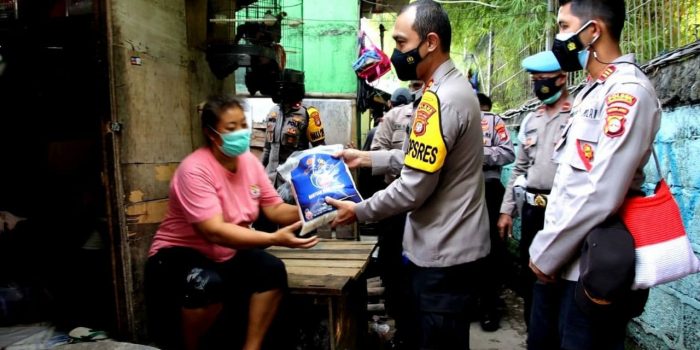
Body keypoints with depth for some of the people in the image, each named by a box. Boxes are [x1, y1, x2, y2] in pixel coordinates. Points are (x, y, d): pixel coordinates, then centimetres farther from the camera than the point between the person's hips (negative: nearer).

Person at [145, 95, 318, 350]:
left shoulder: (249, 161, -4)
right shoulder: (195, 170, -25)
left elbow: (275, 209, -6)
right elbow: (215, 232, -34)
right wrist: (274, 238, -42)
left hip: (226, 254, 6)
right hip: (180, 254, -6)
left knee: (273, 270, -17)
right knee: (207, 283, -35)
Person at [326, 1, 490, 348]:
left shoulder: (440, 99, -23)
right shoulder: (452, 87, 10)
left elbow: (415, 188, -23)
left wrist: (359, 211, -9)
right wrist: (366, 157, 13)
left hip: (444, 253, -10)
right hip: (443, 245, 10)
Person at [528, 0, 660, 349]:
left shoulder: (628, 91, -15)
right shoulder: (590, 91, 14)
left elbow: (601, 196, -23)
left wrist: (546, 253, -14)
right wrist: (544, 248, 11)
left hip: (590, 270, -8)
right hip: (558, 260, 8)